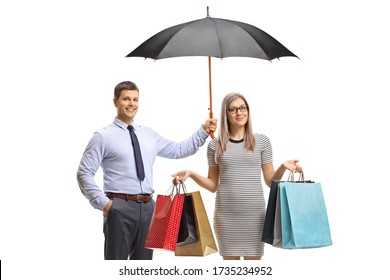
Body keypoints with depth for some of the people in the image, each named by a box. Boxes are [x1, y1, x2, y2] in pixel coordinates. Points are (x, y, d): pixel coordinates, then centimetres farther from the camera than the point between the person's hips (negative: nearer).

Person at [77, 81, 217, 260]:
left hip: (147, 206, 5)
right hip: (119, 207, -5)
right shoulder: (103, 137, -2)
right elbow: (84, 173, -4)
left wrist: (203, 131, 9)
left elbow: (179, 150, 18)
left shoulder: (149, 135, 15)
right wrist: (102, 202, -11)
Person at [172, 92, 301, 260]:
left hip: (254, 214, 0)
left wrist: (283, 167, -12)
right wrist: (191, 174, -6)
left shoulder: (262, 141, 5)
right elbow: (213, 185, 8)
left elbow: (270, 181, 6)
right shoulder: (215, 145, 5)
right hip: (226, 215, 0)